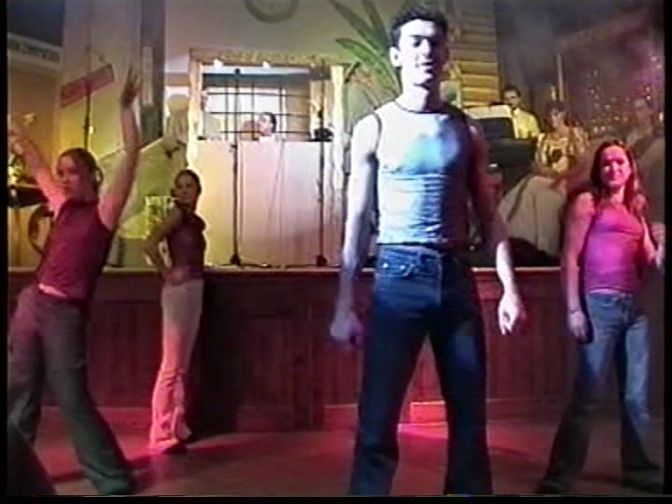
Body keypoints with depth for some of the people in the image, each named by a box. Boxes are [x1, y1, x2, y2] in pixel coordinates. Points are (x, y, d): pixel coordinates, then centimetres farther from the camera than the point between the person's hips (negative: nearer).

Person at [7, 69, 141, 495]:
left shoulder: (104, 212, -5)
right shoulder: (64, 208, 11)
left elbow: (131, 159, -14)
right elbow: (37, 166, 24)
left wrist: (127, 107, -18)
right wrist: (16, 133, 28)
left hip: (64, 314, -6)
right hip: (32, 304, 6)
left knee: (74, 401, -2)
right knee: (20, 396, 13)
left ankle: (114, 480, 9)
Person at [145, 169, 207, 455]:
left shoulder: (196, 221, 15)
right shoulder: (177, 214, -9)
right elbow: (149, 244, -22)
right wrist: (166, 273, -14)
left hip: (195, 290, 9)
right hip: (179, 291, -9)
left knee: (182, 366, 13)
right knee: (171, 366, -7)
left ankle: (176, 427, 22)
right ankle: (161, 435, -2)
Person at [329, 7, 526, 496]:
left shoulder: (466, 130, 10)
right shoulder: (375, 128, 2)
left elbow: (489, 215, 11)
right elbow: (357, 221, 0)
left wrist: (510, 287, 1)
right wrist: (345, 305, -6)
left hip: (457, 276, 3)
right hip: (399, 276, -3)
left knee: (470, 418, 10)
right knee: (377, 421, -2)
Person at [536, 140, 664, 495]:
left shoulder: (637, 208, 19)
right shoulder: (587, 202, 3)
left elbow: (650, 261, 13)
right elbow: (570, 258, -5)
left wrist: (663, 245, -7)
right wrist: (573, 309, -12)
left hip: (635, 307, 6)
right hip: (600, 303, -6)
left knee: (637, 396, 10)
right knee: (588, 393, -6)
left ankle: (639, 469, 23)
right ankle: (560, 474, 0)